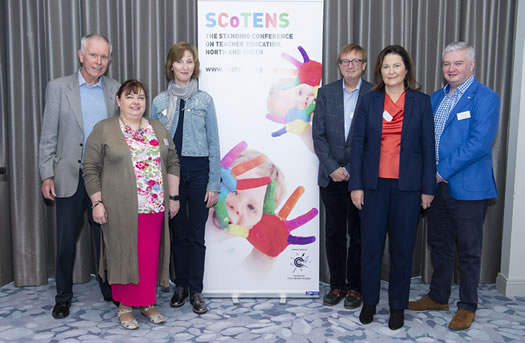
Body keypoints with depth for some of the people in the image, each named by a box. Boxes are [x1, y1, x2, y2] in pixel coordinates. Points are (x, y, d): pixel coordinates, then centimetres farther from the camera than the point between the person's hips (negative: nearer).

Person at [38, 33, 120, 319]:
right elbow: (48, 136, 0)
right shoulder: (58, 87, 0)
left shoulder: (116, 90, 4)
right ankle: (63, 297, 26)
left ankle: (110, 290, 28)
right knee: (66, 239, 9)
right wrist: (47, 175, -5)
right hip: (70, 177, -1)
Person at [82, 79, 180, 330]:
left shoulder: (158, 129, 11)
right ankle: (124, 305, 20)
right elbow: (91, 169, -1)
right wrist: (97, 202, -7)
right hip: (120, 208, -3)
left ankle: (147, 303, 22)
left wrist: (173, 197, 7)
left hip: (154, 207, 3)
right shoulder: (104, 130, 0)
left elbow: (172, 163, 12)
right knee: (123, 254, 5)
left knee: (150, 255, 7)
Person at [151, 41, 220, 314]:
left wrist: (214, 184, -5)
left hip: (198, 170, -1)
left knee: (197, 233, 3)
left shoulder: (204, 100, 1)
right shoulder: (160, 102, 4)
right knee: (177, 232, 11)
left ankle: (195, 291, 16)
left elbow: (213, 143, 0)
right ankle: (180, 286, 27)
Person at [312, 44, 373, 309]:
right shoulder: (326, 93, 6)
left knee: (358, 233, 8)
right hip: (331, 176, 2)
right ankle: (337, 285, 23)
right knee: (334, 233, 9)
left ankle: (355, 287, 22)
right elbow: (318, 135, 3)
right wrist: (332, 167, -7)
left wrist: (352, 170, -10)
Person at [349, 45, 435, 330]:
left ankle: (398, 305, 24)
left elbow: (428, 146, 2)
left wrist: (428, 188, -1)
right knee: (370, 244, 6)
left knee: (402, 247, 7)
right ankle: (369, 301, 25)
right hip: (374, 184, 1)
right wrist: (356, 185, -4)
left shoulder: (421, 102, 3)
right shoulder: (368, 101, 4)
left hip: (407, 186, 0)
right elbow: (357, 144, 1)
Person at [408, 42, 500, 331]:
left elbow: (480, 143, -19)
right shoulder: (436, 98, 12)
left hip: (467, 187, -6)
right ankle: (438, 297, 33)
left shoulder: (485, 98, -9)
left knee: (468, 250, 7)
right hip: (437, 185, 7)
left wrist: (443, 171, -18)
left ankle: (467, 307, 23)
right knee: (439, 244, 17)